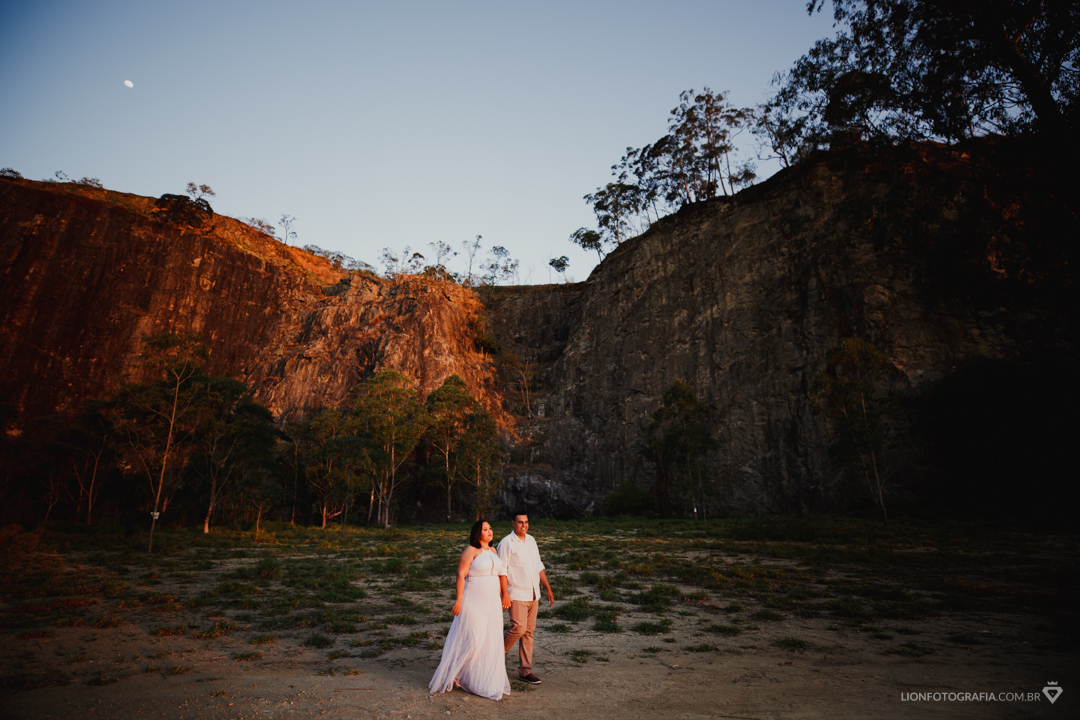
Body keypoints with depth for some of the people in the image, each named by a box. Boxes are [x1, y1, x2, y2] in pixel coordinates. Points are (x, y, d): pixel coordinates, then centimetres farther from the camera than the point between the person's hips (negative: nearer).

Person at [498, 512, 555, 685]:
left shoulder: (531, 540, 11)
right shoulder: (506, 543, -9)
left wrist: (548, 589, 16)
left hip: (533, 595, 6)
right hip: (517, 595, -6)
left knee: (529, 632, 8)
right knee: (518, 628, -13)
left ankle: (525, 671, 18)